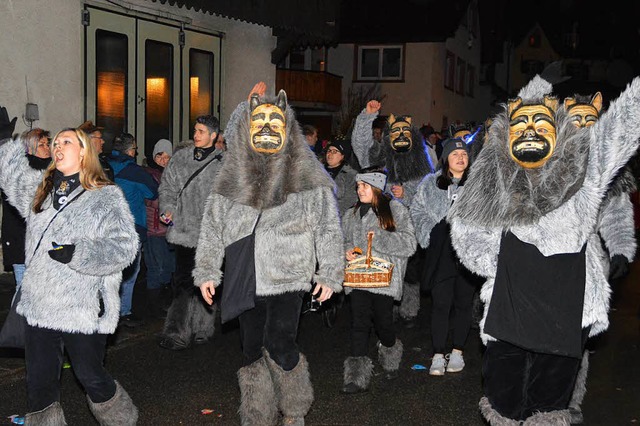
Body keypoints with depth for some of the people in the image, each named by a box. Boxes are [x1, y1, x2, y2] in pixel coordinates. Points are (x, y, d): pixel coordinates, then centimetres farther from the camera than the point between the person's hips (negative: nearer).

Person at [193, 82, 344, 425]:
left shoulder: (306, 175, 2)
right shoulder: (233, 176, 9)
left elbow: (328, 226, 2)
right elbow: (212, 224, 12)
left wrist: (329, 273, -2)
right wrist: (207, 271, 8)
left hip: (286, 276, -3)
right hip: (244, 278, 3)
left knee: (279, 346, -13)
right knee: (252, 350, 8)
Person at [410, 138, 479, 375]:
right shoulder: (431, 184, 8)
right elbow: (417, 209, 15)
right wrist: (428, 233, 4)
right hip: (441, 252, 0)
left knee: (463, 302, 9)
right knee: (440, 303, -1)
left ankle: (457, 352, 20)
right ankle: (438, 355, 4)